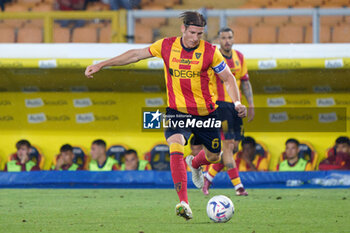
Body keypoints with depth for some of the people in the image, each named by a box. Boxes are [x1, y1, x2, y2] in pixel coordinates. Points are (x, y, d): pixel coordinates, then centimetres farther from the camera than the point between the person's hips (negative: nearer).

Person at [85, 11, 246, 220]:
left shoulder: (210, 51, -9)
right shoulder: (167, 46, -5)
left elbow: (229, 78, -1)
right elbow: (136, 55, 5)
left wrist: (237, 102, -18)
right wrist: (101, 65, 5)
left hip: (206, 113, 1)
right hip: (178, 111, -1)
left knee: (214, 156, 15)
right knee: (176, 147, -27)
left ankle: (195, 164, 55)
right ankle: (184, 203, -31)